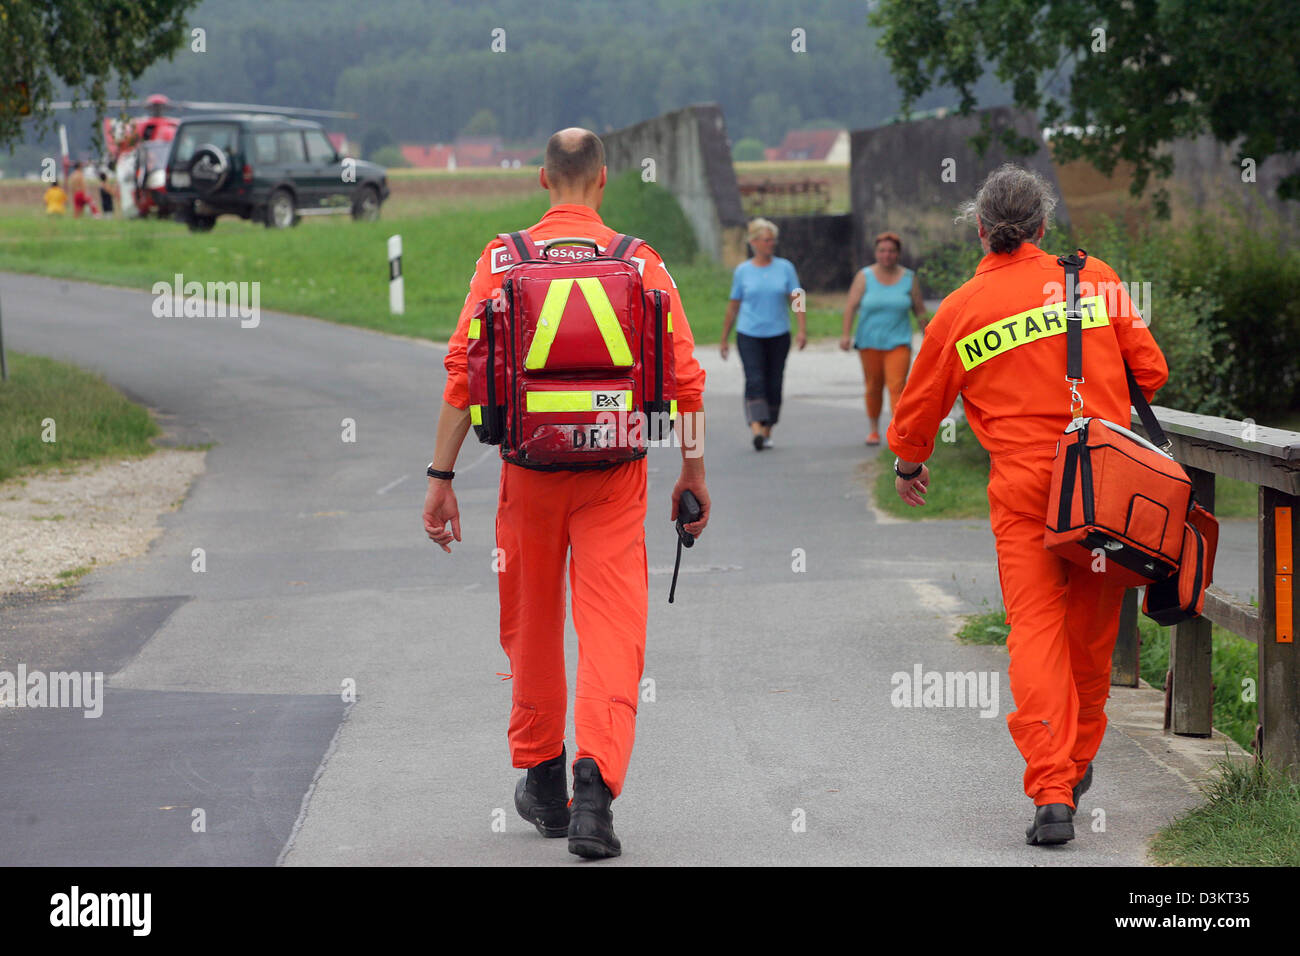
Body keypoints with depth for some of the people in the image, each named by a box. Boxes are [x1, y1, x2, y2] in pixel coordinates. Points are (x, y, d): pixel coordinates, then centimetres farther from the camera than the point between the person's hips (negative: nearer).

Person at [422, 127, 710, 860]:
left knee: (533, 627, 18)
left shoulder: (502, 262, 0)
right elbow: (686, 377, -3)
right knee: (612, 631, -4)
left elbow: (463, 372, -5)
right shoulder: (642, 264, -1)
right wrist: (694, 474, 8)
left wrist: (442, 479, -1)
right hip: (614, 475, -1)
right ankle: (596, 787, -20)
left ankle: (543, 784, 30)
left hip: (530, 467, 1)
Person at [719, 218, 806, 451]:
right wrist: (724, 338, 11)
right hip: (749, 335, -2)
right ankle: (756, 430, -29)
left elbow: (797, 300, 2)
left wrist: (803, 330, -11)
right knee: (755, 381, -16)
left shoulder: (785, 268, 4)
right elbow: (733, 306, 9)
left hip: (778, 336, 2)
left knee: (774, 384, 4)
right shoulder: (742, 271, 3)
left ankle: (767, 432, 17)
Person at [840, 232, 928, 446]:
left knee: (897, 386, -14)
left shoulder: (909, 278, 4)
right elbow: (851, 306, -5)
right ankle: (873, 430, 26)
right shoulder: (865, 277, 1)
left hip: (898, 342, -1)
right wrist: (845, 334, -15)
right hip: (870, 342, 1)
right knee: (874, 387, 8)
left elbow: (919, 310, 10)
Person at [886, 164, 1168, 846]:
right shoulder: (1093, 279, 3)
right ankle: (1079, 759, 30)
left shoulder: (960, 310, 1)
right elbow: (1150, 369, 6)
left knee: (1036, 629, -3)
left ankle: (1051, 795, -14)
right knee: (1092, 628, 15)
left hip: (1023, 488, -2)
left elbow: (920, 405, 13)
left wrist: (909, 465, 33)